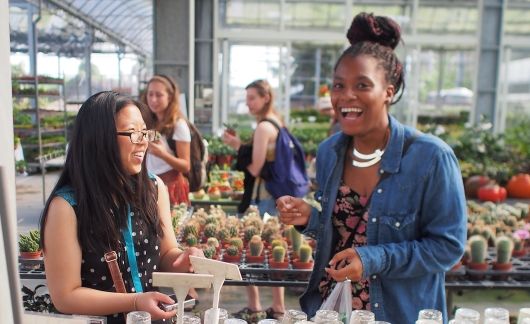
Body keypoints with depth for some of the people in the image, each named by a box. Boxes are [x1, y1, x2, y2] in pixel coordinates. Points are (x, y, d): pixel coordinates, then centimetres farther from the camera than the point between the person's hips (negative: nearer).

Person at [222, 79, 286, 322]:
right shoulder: (277, 123, 13)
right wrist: (241, 146, 9)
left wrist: (237, 146, -9)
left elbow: (255, 168, -17)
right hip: (274, 193, 10)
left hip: (262, 197, -10)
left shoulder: (263, 127, -15)